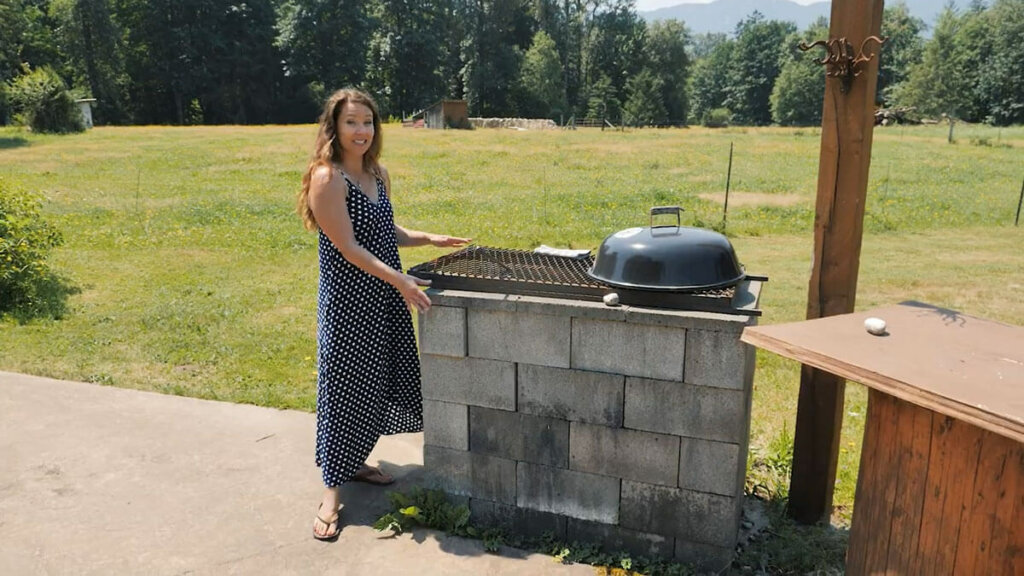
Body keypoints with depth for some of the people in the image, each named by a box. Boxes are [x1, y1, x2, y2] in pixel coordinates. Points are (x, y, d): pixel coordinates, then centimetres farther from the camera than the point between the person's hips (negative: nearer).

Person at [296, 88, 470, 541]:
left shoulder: (378, 174, 8)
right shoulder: (327, 178, -16)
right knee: (344, 386, 0)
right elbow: (348, 247, -21)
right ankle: (333, 490, 13)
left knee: (378, 383, 16)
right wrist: (400, 280, -26)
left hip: (385, 299, 8)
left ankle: (356, 462, 35)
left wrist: (430, 239, 7)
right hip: (348, 302, -8)